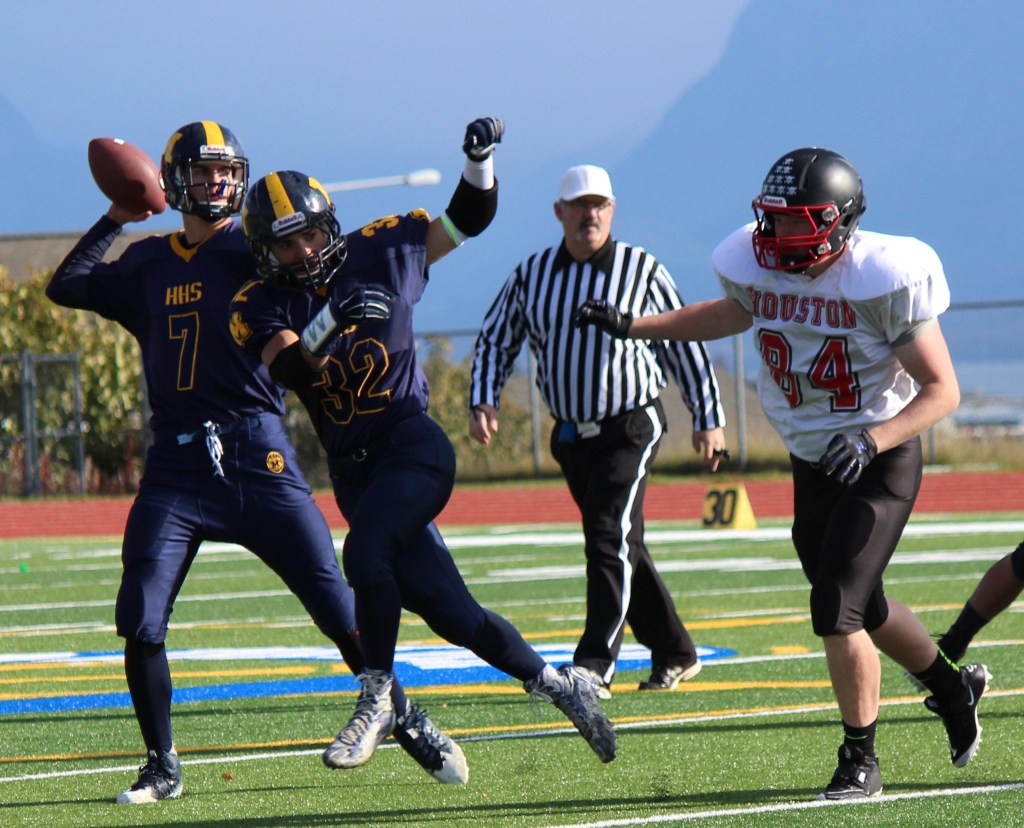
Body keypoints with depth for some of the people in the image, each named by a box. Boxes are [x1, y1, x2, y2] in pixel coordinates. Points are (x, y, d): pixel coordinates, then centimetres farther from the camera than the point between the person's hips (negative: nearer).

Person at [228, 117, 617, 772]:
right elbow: (291, 369, -20)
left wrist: (480, 160, -6)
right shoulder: (261, 307, -1)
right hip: (353, 468, 3)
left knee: (365, 555, -28)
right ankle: (552, 682, 23)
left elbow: (469, 220, 11)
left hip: (413, 445, -3)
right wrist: (327, 322, -36)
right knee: (450, 613, 3)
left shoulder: (379, 252, 0)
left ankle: (378, 699, -13)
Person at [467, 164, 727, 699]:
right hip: (571, 433, 5)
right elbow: (495, 342, 12)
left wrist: (708, 420, 4)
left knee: (609, 538, -18)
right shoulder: (531, 275, 5)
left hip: (631, 428, -5)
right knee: (621, 550, 11)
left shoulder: (641, 270, -4)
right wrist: (483, 402, -4)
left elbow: (683, 345, 3)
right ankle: (675, 654, 25)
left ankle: (594, 666, -22)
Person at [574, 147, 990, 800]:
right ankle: (954, 689, 44)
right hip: (811, 462, 7)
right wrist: (633, 325, 14)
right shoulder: (757, 265, -8)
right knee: (863, 609, 19)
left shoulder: (883, 280, -25)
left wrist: (871, 440, -33)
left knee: (837, 611, -13)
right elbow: (733, 314, 18)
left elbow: (943, 390, -19)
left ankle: (860, 762, 3)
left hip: (879, 459, -7)